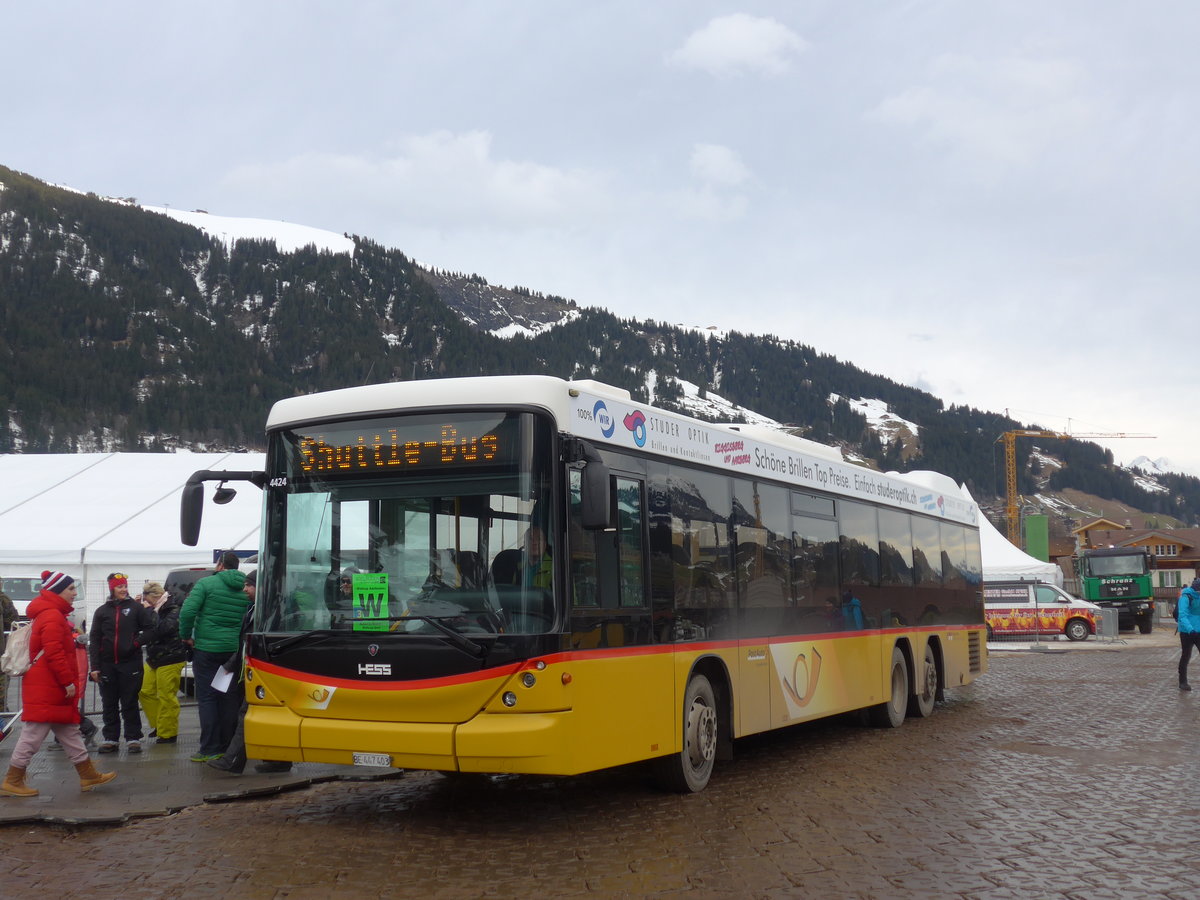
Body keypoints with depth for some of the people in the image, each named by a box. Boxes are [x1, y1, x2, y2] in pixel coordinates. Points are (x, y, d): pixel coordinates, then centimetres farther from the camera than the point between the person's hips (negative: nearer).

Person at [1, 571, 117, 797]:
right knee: (34, 734, -3)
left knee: (69, 731, 13)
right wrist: (68, 682, -21)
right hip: (45, 690, -11)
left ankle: (88, 775, 18)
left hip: (53, 688, 11)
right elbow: (54, 653, -23)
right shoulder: (52, 616, -17)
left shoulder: (52, 614, 16)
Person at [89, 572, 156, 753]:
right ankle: (110, 738, 16)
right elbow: (94, 640, 6)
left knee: (130, 704, 2)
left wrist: (137, 643, -11)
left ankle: (133, 738, 7)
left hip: (130, 663, -2)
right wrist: (95, 667, -1)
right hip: (107, 664, 2)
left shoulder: (136, 607, 2)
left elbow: (150, 628, 5)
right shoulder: (102, 611, 7)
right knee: (109, 704, 8)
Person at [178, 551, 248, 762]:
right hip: (234, 650, 4)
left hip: (206, 649, -4)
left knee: (207, 698, 2)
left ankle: (210, 750, 0)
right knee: (230, 699, 10)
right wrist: (241, 641, 9)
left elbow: (187, 610, -15)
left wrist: (186, 636, -2)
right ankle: (229, 747, 14)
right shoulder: (245, 588, 6)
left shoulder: (207, 583, -6)